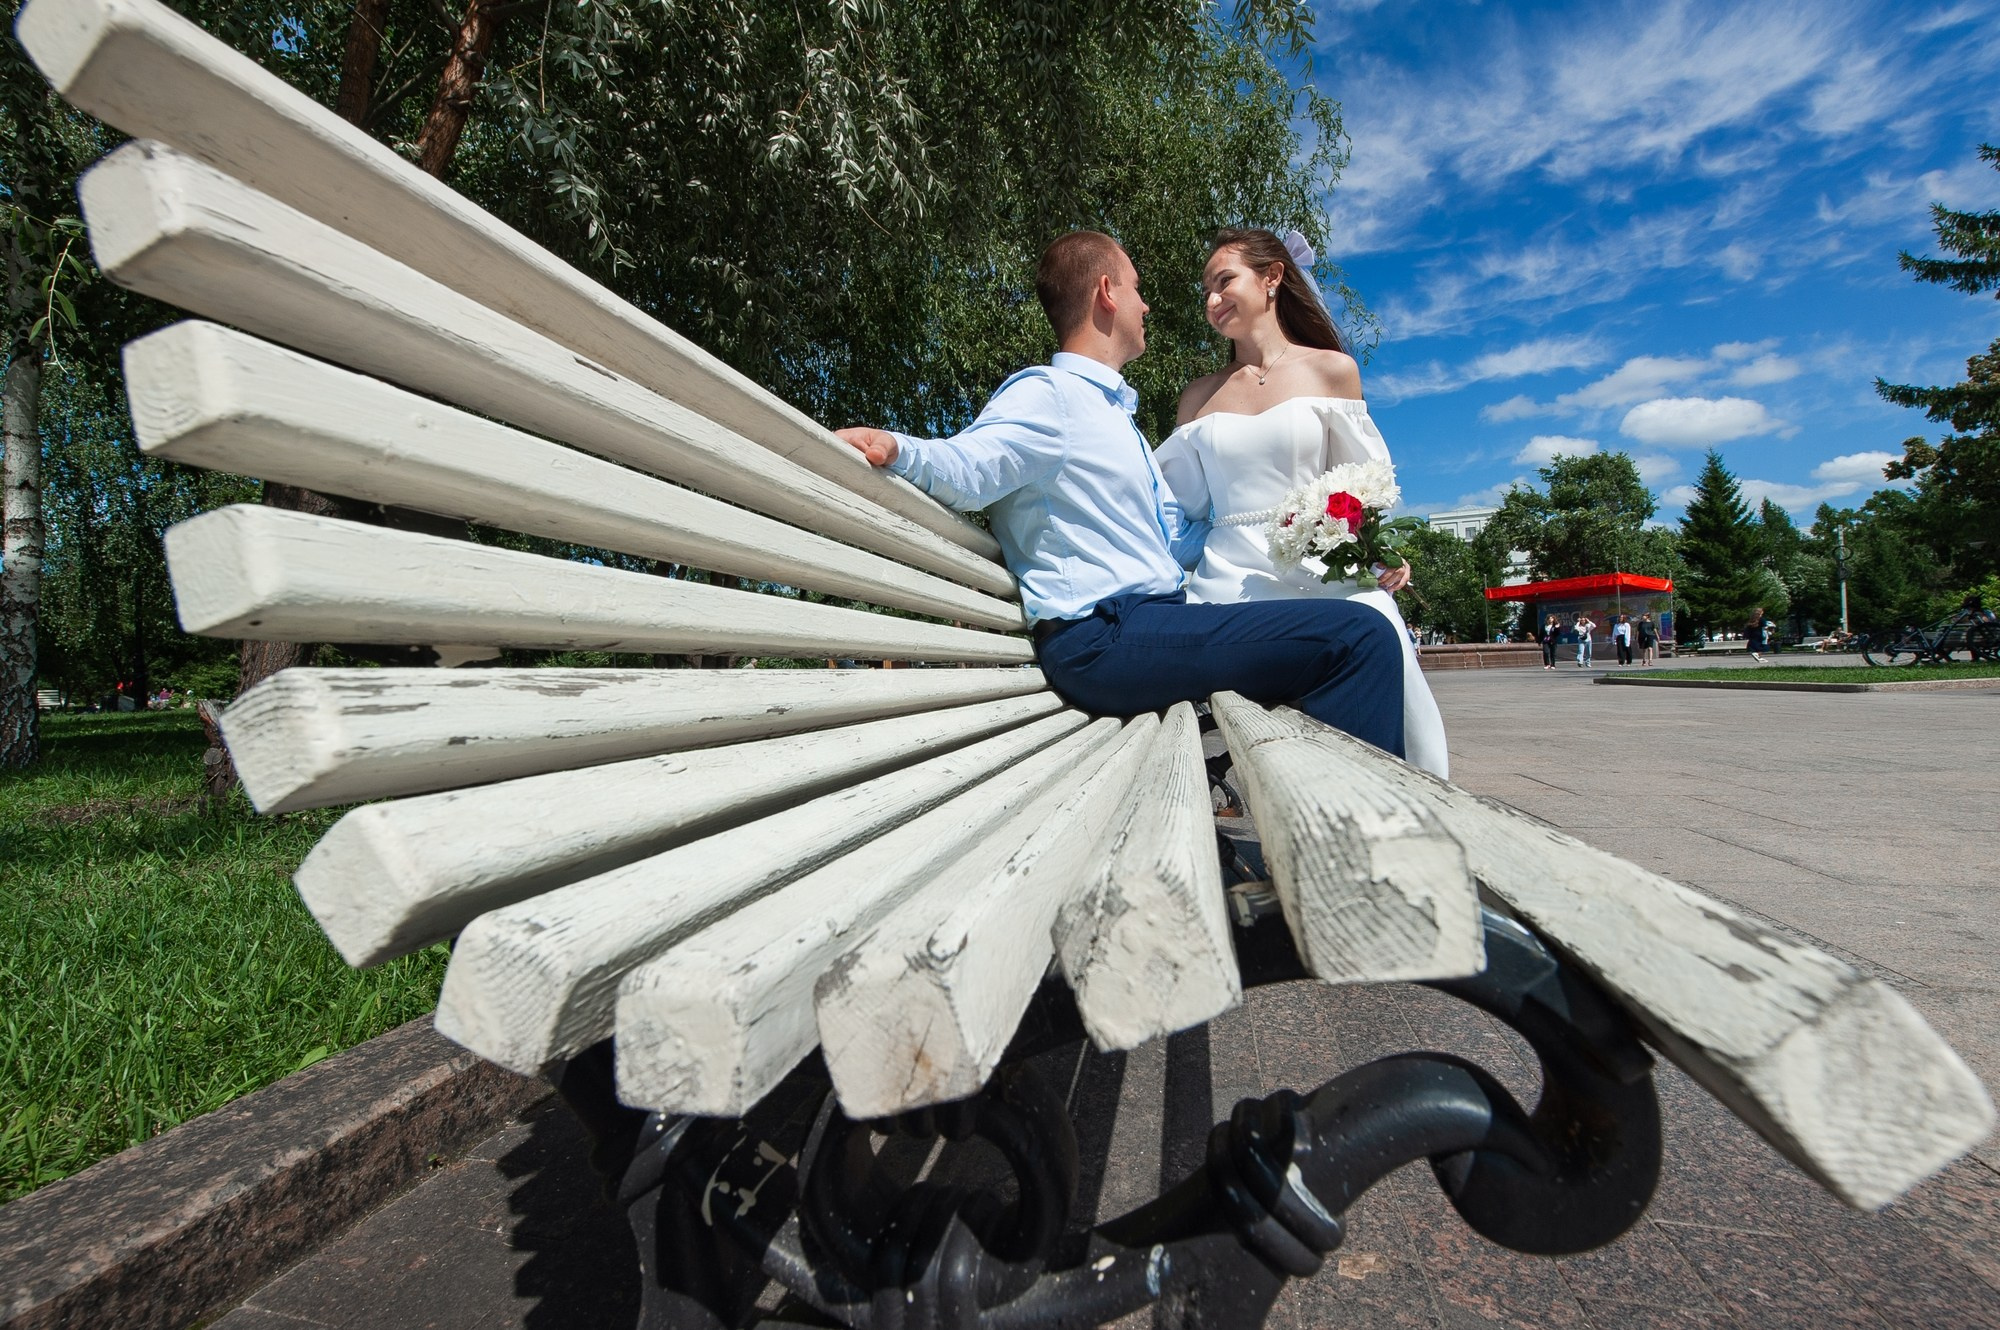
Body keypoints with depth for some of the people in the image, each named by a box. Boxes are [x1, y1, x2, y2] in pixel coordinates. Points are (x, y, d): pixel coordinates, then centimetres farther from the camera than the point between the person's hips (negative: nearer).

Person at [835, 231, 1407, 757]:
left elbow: (1171, 532, 31)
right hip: (1103, 636, -10)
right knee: (1359, 636, -18)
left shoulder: (1112, 411, 25)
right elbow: (967, 465, -21)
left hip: (1155, 622, 10)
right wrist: (897, 450, -43)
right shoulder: (1049, 393, -3)